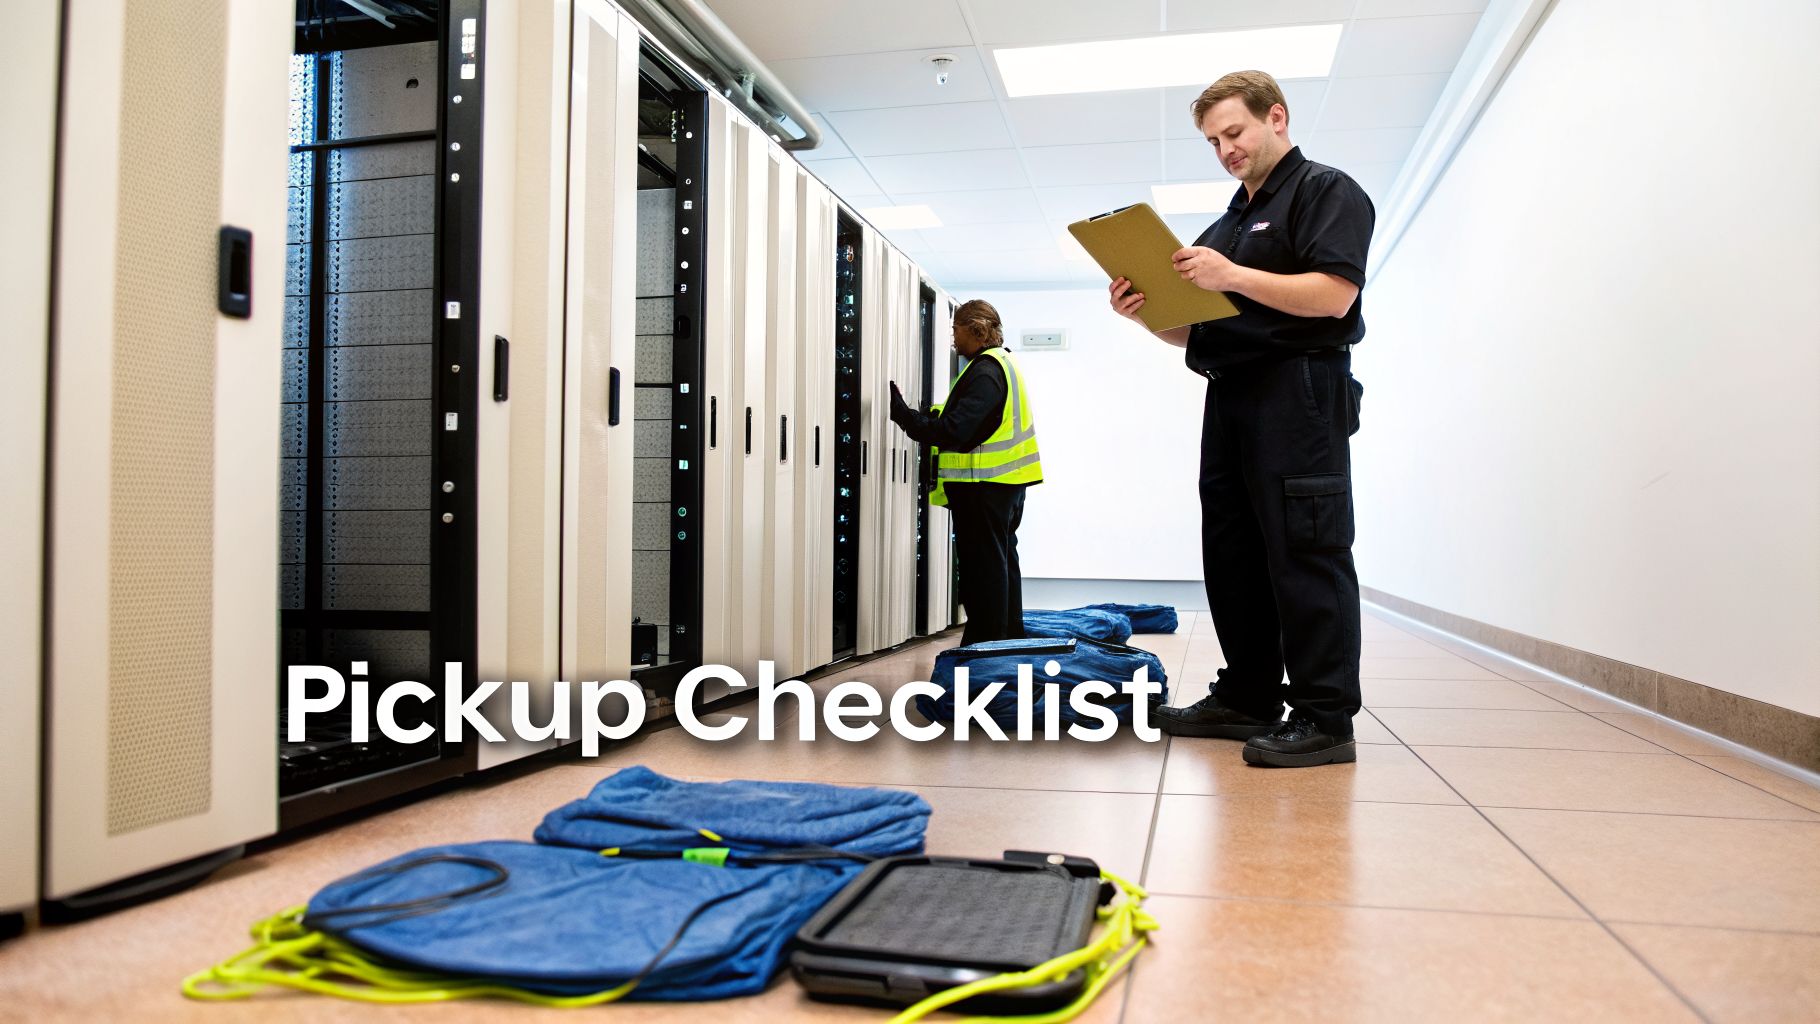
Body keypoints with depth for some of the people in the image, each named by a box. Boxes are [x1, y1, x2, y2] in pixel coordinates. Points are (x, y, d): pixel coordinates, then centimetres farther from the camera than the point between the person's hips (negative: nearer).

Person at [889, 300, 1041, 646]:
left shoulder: (984, 371, -17)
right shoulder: (1004, 364, 15)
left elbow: (952, 432, -25)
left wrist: (901, 412, -22)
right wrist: (939, 415, 12)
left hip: (983, 488, -10)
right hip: (1007, 484, 10)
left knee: (983, 567, -5)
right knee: (1003, 561, 17)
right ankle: (1010, 640, 27)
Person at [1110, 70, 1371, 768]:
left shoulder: (1326, 191, 1)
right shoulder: (1226, 223, 25)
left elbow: (1333, 295, -15)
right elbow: (1195, 330, 25)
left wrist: (1232, 276, -20)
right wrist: (1147, 311, 6)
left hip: (1297, 393, -9)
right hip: (1229, 396, 9)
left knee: (1304, 554, -10)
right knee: (1232, 554, 8)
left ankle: (1323, 718, -5)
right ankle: (1247, 699, 17)